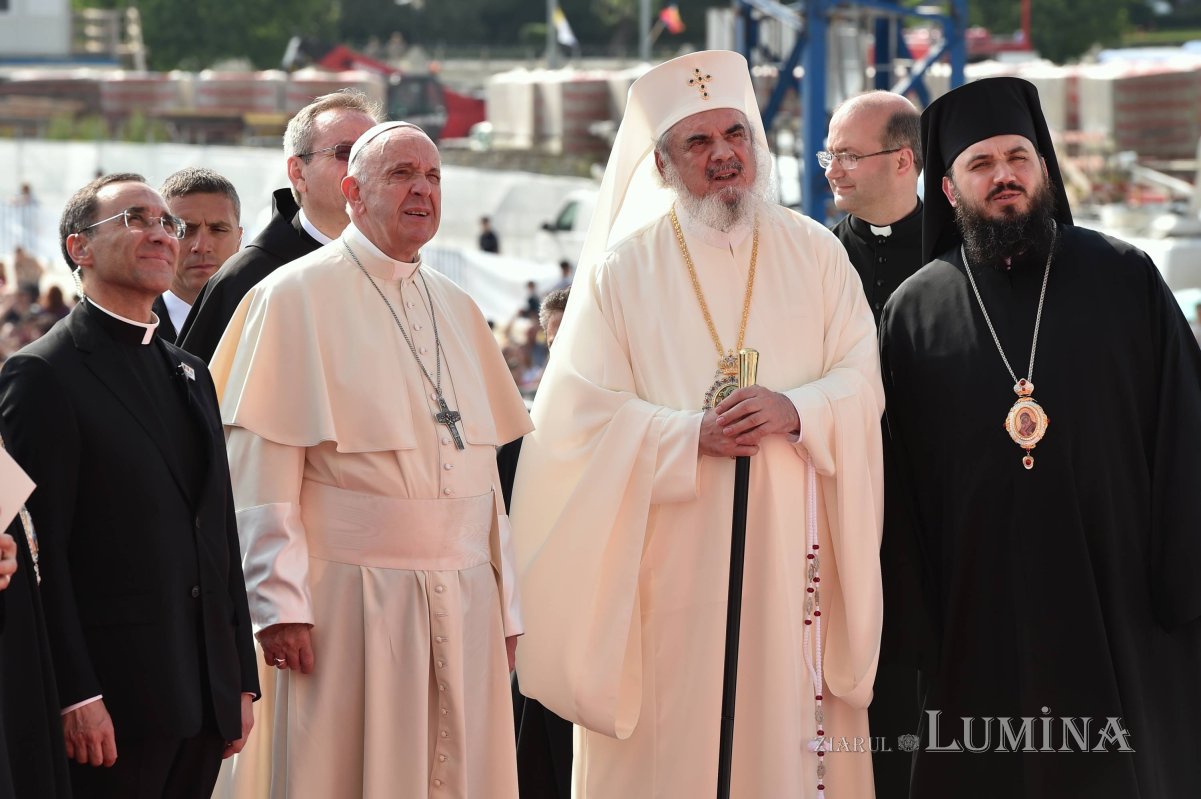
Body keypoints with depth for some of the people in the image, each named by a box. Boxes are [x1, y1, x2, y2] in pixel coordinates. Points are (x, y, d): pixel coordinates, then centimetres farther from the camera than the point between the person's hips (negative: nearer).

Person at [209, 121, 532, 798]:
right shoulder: (296, 297, -2)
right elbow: (263, 467, -7)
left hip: (465, 601, 5)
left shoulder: (457, 309, 17)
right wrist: (280, 605, -14)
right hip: (351, 600, -5)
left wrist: (504, 604, 12)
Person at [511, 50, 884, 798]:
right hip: (668, 560, -1)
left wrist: (796, 412, -16)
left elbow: (862, 382, 3)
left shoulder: (815, 253, 9)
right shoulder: (623, 268, 3)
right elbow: (586, 411, -4)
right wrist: (692, 436, -17)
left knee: (790, 734, 0)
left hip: (789, 557, 1)